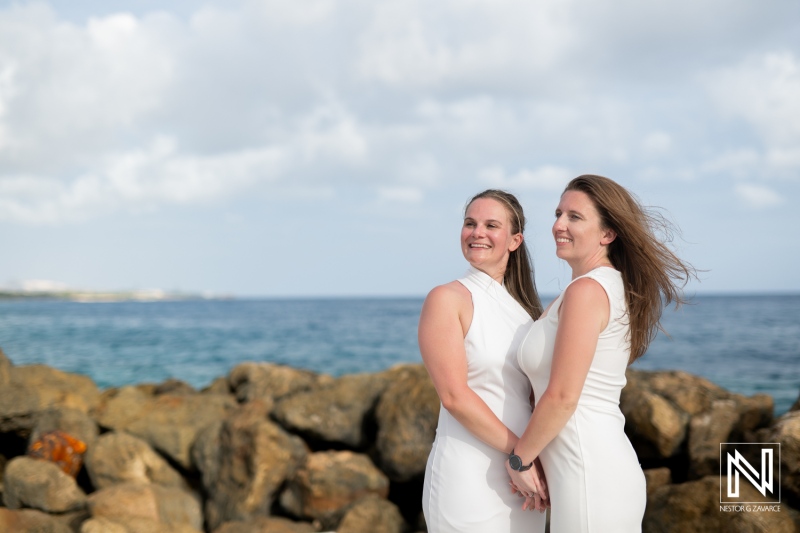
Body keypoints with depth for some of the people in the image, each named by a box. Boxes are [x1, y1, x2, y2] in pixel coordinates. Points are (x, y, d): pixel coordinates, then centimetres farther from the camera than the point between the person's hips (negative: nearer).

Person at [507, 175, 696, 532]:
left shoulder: (586, 290, -15)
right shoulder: (615, 287, 13)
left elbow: (562, 397, -19)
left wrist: (518, 459, -6)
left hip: (590, 477, -9)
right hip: (614, 469, 9)